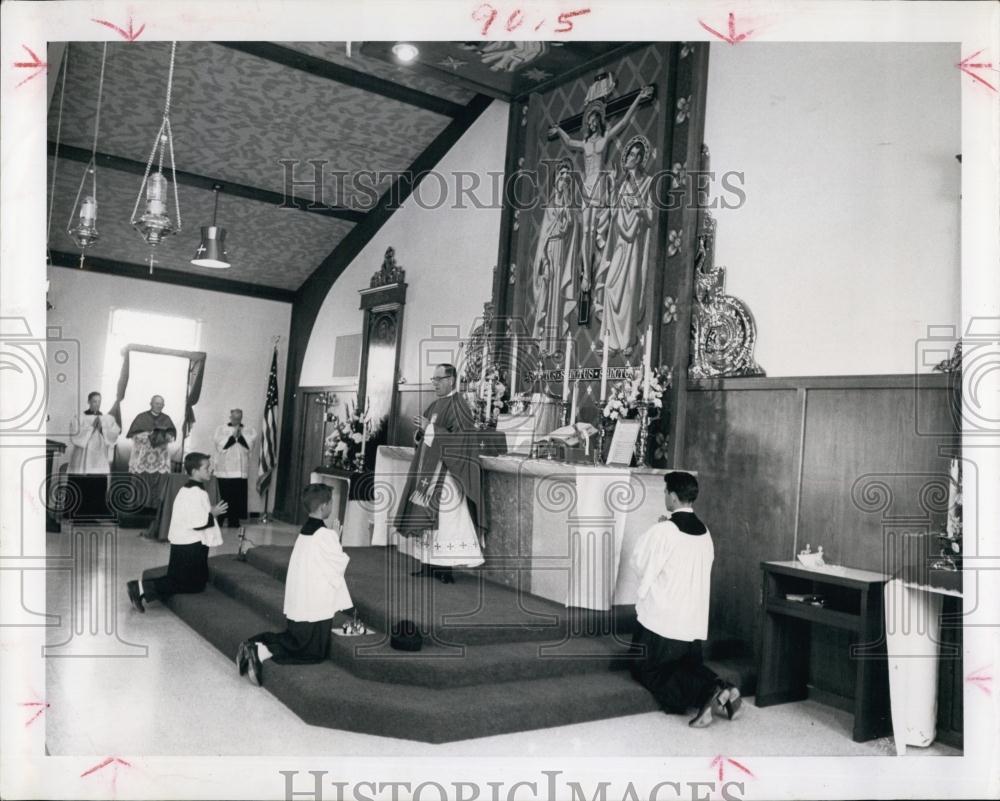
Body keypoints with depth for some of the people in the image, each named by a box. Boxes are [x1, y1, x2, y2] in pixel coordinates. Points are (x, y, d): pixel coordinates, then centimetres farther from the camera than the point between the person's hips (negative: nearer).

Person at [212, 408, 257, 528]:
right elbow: (220, 447, -6)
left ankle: (234, 521, 6)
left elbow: (249, 447, -3)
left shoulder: (249, 431, 10)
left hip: (241, 471, 1)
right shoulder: (221, 429, 7)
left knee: (239, 498, -2)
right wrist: (233, 435, -9)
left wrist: (240, 435, -10)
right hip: (224, 471, -1)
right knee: (225, 497, -4)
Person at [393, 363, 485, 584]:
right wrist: (420, 429, 1)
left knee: (443, 517, -8)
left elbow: (461, 438, -22)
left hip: (445, 472, -9)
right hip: (429, 470, 9)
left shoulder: (457, 406, -12)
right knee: (427, 516, 9)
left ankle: (445, 569, -3)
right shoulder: (435, 405, 14)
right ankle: (430, 565, 16)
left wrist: (429, 428, -20)